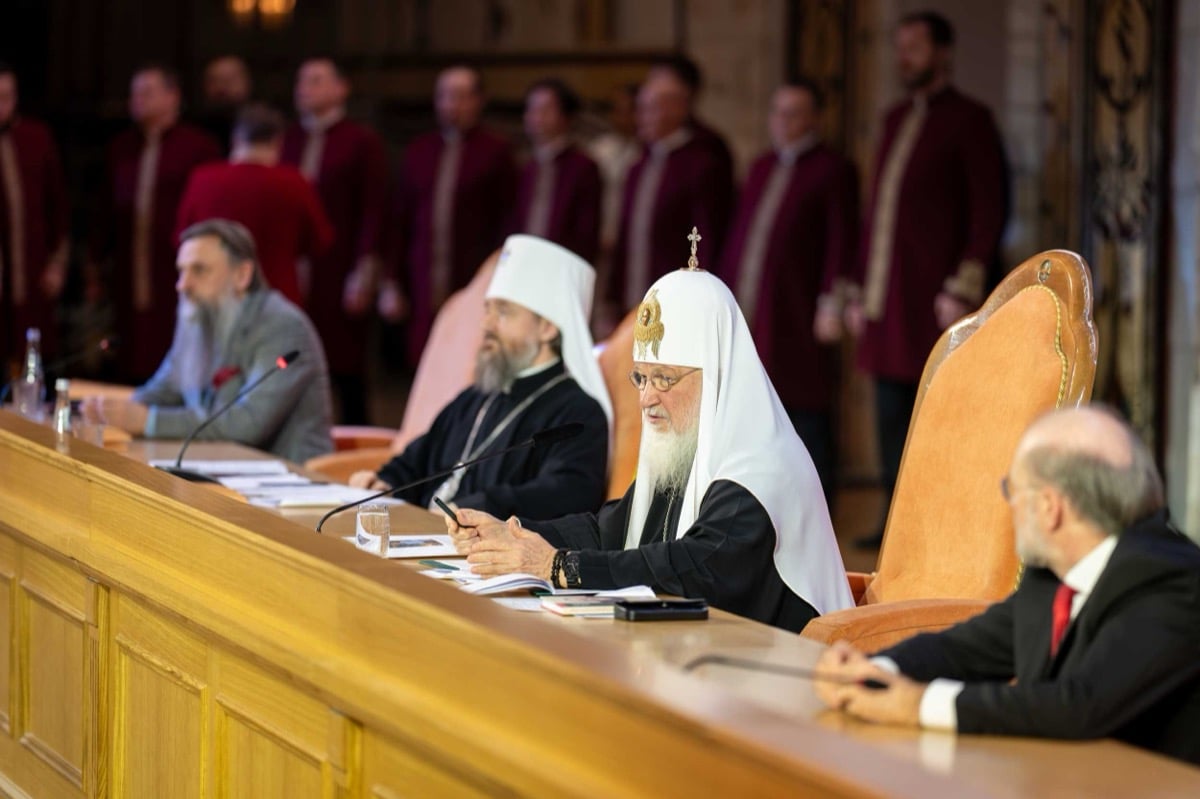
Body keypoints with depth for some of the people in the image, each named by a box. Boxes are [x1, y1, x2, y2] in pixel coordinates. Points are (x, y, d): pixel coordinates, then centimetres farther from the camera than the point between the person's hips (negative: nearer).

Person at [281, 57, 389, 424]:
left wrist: (364, 274, -9)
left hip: (339, 280, -4)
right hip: (288, 278, 4)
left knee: (346, 373, -1)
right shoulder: (289, 140, 14)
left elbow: (373, 213, -2)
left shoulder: (362, 142, 2)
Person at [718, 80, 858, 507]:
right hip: (749, 311, 7)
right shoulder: (762, 167, 19)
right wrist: (725, 292, 15)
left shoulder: (833, 170, -2)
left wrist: (831, 303, -14)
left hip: (798, 315, -7)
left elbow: (841, 243, -8)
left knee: (808, 415, -3)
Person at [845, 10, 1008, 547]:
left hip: (934, 297, -7)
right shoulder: (896, 120, 19)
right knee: (892, 411, 7)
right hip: (886, 300, 7)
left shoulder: (968, 120, -3)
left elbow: (989, 212, -8)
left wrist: (964, 289, -15)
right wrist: (860, 290, 17)